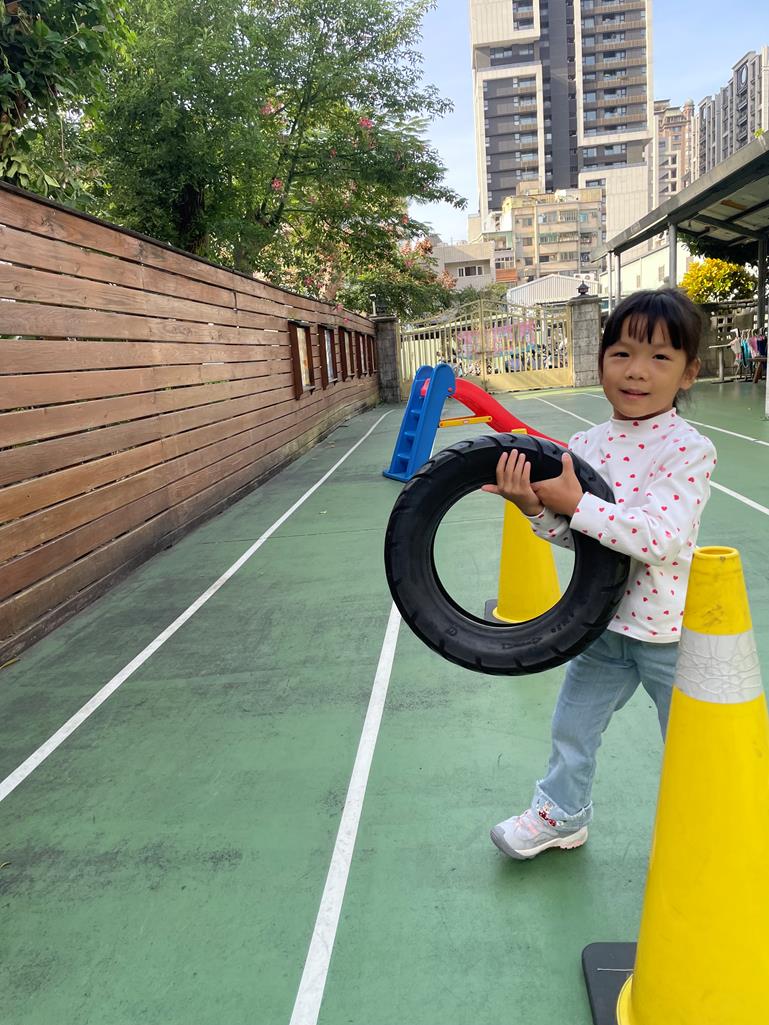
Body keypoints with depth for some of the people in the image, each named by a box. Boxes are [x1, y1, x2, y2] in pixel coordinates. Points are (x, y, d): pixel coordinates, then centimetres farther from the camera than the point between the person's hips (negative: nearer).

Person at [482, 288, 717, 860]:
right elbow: (571, 533, 1)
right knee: (572, 725, 21)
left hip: (670, 626, -5)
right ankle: (561, 816, 46)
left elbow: (661, 538, -31)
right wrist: (536, 506, -19)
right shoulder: (586, 443, -3)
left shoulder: (688, 449, -19)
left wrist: (575, 502, -29)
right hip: (604, 620, 6)